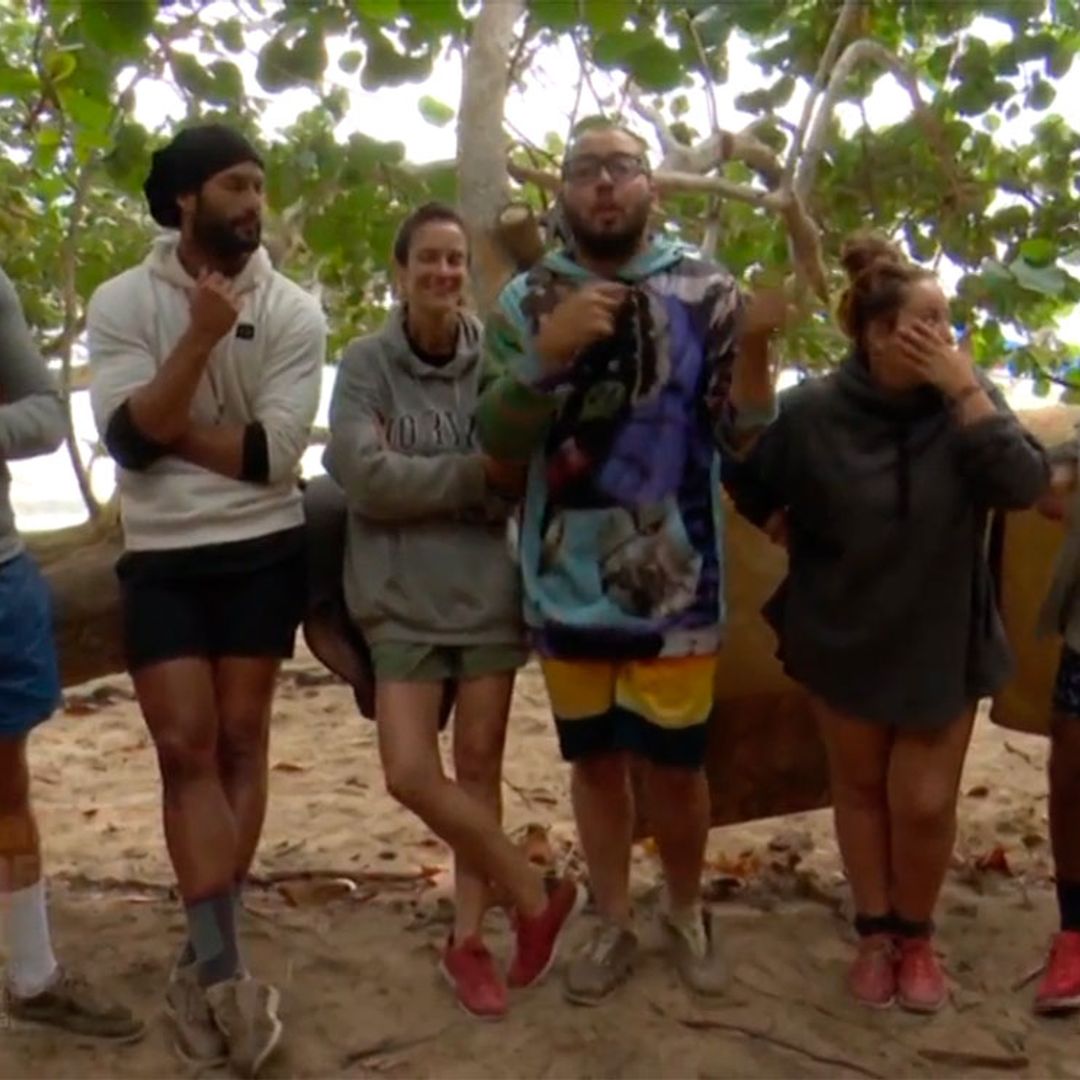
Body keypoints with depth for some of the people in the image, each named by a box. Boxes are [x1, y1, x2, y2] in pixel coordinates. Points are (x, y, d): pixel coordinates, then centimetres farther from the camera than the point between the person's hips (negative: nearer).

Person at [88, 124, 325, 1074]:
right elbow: (126, 437, -14)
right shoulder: (122, 302, -2)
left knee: (240, 742, 5)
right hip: (162, 556, 0)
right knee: (186, 747, -5)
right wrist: (201, 337, -20)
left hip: (262, 549, 0)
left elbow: (274, 453, -11)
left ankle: (208, 961, 16)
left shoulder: (293, 310, -3)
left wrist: (173, 427, -10)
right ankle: (223, 967, -1)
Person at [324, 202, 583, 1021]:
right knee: (412, 774, -6)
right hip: (403, 598, -1)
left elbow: (520, 477, -5)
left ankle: (469, 938, 23)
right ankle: (539, 897, 13)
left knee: (479, 768, 7)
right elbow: (364, 474, -16)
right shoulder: (366, 363, -4)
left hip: (489, 590, 1)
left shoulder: (495, 360, -1)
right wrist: (476, 473, -17)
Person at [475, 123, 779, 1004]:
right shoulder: (526, 300, 1)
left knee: (675, 766, 8)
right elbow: (498, 441, -7)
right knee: (595, 761, 14)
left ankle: (687, 912, 34)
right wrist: (548, 353, -23)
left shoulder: (706, 291, -3)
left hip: (675, 583, -1)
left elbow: (745, 434, -5)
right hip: (568, 583, 2)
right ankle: (614, 925, 33)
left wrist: (756, 346, -24)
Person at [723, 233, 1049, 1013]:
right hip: (845, 638, 0)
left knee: (926, 803, 3)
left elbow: (1025, 485, -24)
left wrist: (965, 390, -27)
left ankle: (916, 935, 29)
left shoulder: (967, 398, -10)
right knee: (861, 788, 14)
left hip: (943, 641, 0)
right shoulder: (813, 411, -14)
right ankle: (874, 934, 33)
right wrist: (794, 536, -4)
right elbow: (745, 479, 2)